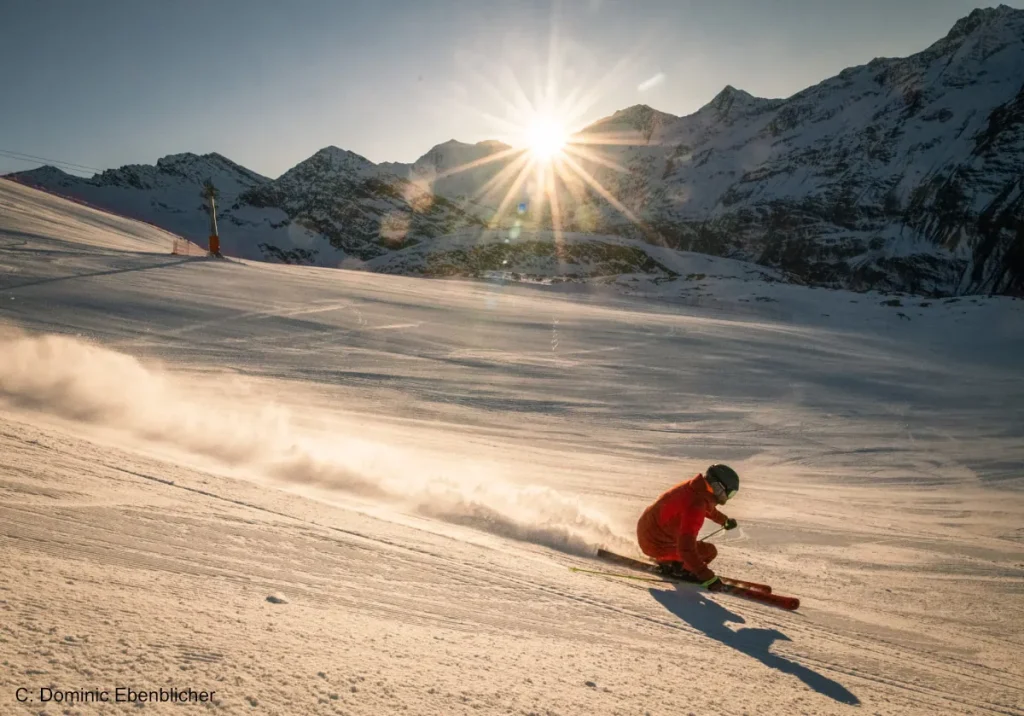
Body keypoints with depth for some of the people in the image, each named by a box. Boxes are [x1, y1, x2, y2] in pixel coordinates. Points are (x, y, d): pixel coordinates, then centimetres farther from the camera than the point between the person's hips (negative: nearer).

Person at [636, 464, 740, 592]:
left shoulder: (695, 487, -3)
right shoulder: (695, 506, -32)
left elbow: (707, 507, 24)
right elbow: (686, 549, -36)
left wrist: (724, 520, 40)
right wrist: (708, 578, -34)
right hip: (657, 544, -9)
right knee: (710, 551, -7)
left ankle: (666, 561, 26)